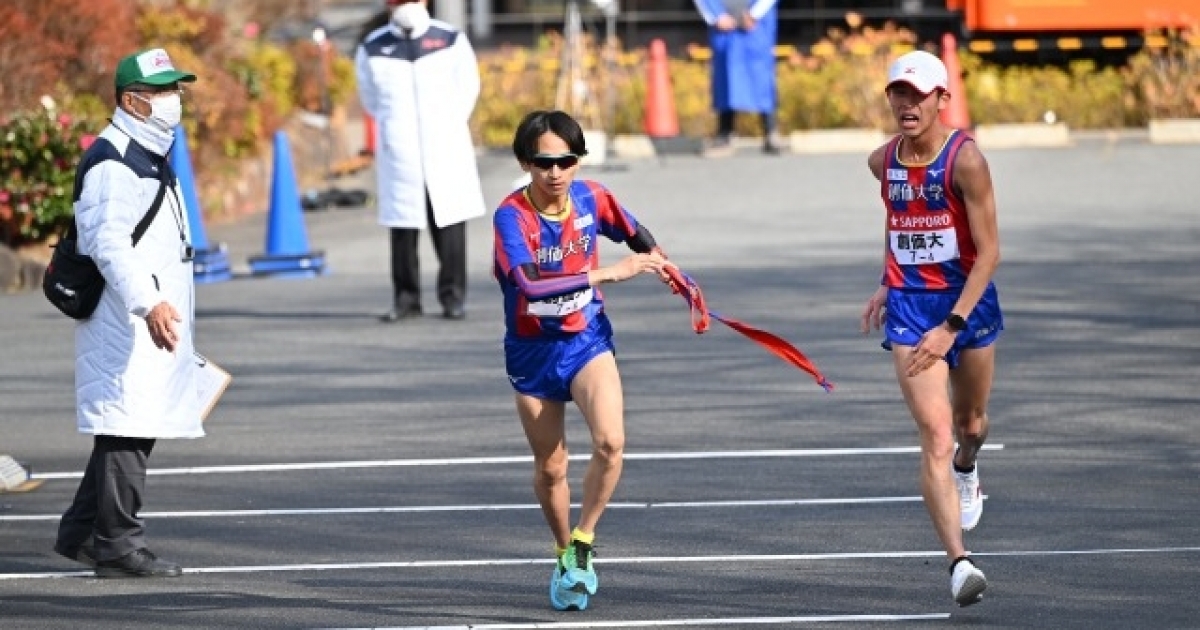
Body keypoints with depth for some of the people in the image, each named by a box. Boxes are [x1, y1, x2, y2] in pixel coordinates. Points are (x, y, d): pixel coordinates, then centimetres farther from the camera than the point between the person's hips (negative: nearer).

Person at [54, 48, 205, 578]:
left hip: (156, 318, 10)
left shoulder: (152, 156, 20)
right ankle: (117, 547, -7)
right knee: (126, 431, -10)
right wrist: (147, 304, -34)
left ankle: (81, 534, 20)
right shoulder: (112, 162, -13)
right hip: (124, 321, -10)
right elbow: (110, 244, -23)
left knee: (137, 430, 13)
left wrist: (177, 310, 30)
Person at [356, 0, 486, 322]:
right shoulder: (373, 49, 2)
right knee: (402, 227, -2)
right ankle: (407, 299, 5)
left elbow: (468, 87, 14)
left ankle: (453, 297, 3)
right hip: (399, 152, 0)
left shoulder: (451, 41, 2)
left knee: (449, 222, -3)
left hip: (445, 150, 0)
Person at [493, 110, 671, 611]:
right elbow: (529, 285, -40)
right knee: (550, 468, 9)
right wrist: (611, 273, -41)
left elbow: (635, 233, 13)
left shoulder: (590, 198, -10)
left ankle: (582, 544, -5)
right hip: (533, 353, -2)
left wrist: (665, 267, 18)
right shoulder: (511, 216, -23)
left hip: (588, 340, 2)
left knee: (610, 442, -22)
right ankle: (566, 556, 34)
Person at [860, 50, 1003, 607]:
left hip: (968, 301, -1)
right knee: (935, 437, -13)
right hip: (908, 308, 1)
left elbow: (989, 252, -17)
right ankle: (959, 564, -21)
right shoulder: (883, 162, -1)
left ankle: (965, 469, 59)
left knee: (970, 424, 19)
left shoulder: (965, 160, -17)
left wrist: (952, 327, -23)